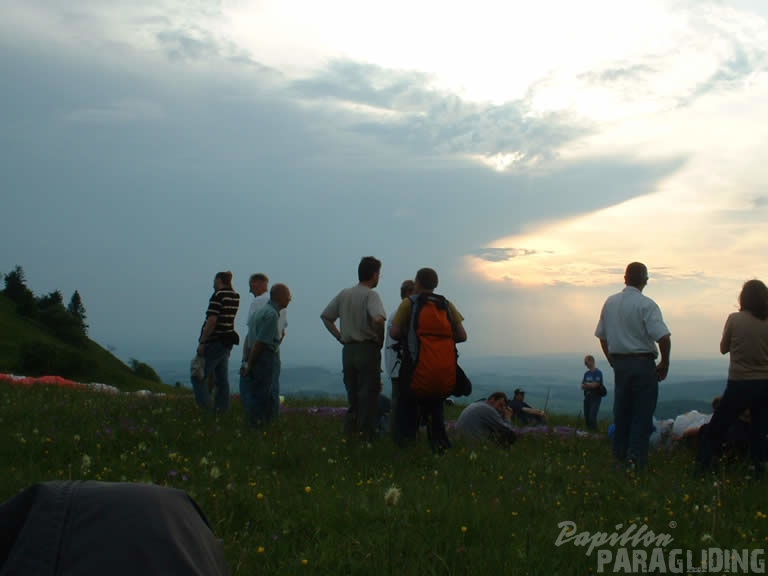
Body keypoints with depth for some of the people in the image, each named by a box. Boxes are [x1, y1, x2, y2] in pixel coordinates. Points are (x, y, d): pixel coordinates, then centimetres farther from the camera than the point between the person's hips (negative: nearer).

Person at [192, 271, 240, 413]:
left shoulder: (218, 296, -15)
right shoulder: (235, 297, 9)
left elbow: (211, 321, -21)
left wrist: (202, 342, -18)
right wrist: (229, 287, 20)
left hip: (214, 342, -8)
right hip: (228, 341, 8)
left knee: (199, 377, -4)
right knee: (222, 379, 12)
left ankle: (205, 408, -11)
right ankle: (222, 408, 13)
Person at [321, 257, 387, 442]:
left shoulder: (344, 294, 9)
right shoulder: (371, 295, -11)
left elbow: (325, 317, 14)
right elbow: (378, 319, -27)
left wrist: (340, 336, 12)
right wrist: (380, 339, -11)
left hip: (347, 350, 6)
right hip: (367, 350, -6)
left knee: (352, 394, 15)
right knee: (369, 395, -1)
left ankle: (350, 432, 17)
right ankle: (367, 435, -2)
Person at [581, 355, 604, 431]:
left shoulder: (598, 373, -9)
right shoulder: (586, 373, 13)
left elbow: (595, 384, -17)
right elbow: (582, 386, 9)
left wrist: (586, 384, -1)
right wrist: (590, 385, -11)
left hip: (595, 398, -7)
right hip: (587, 397, 7)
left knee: (592, 417, -15)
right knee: (586, 417, 7)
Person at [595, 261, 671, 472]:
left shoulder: (610, 303, 6)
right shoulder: (646, 305, -13)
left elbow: (602, 336, 12)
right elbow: (663, 338, -20)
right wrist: (664, 364, -5)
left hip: (619, 363, 5)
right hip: (643, 364, -5)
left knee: (621, 411, 14)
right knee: (642, 413, 2)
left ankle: (620, 456, 20)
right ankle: (635, 459, -2)